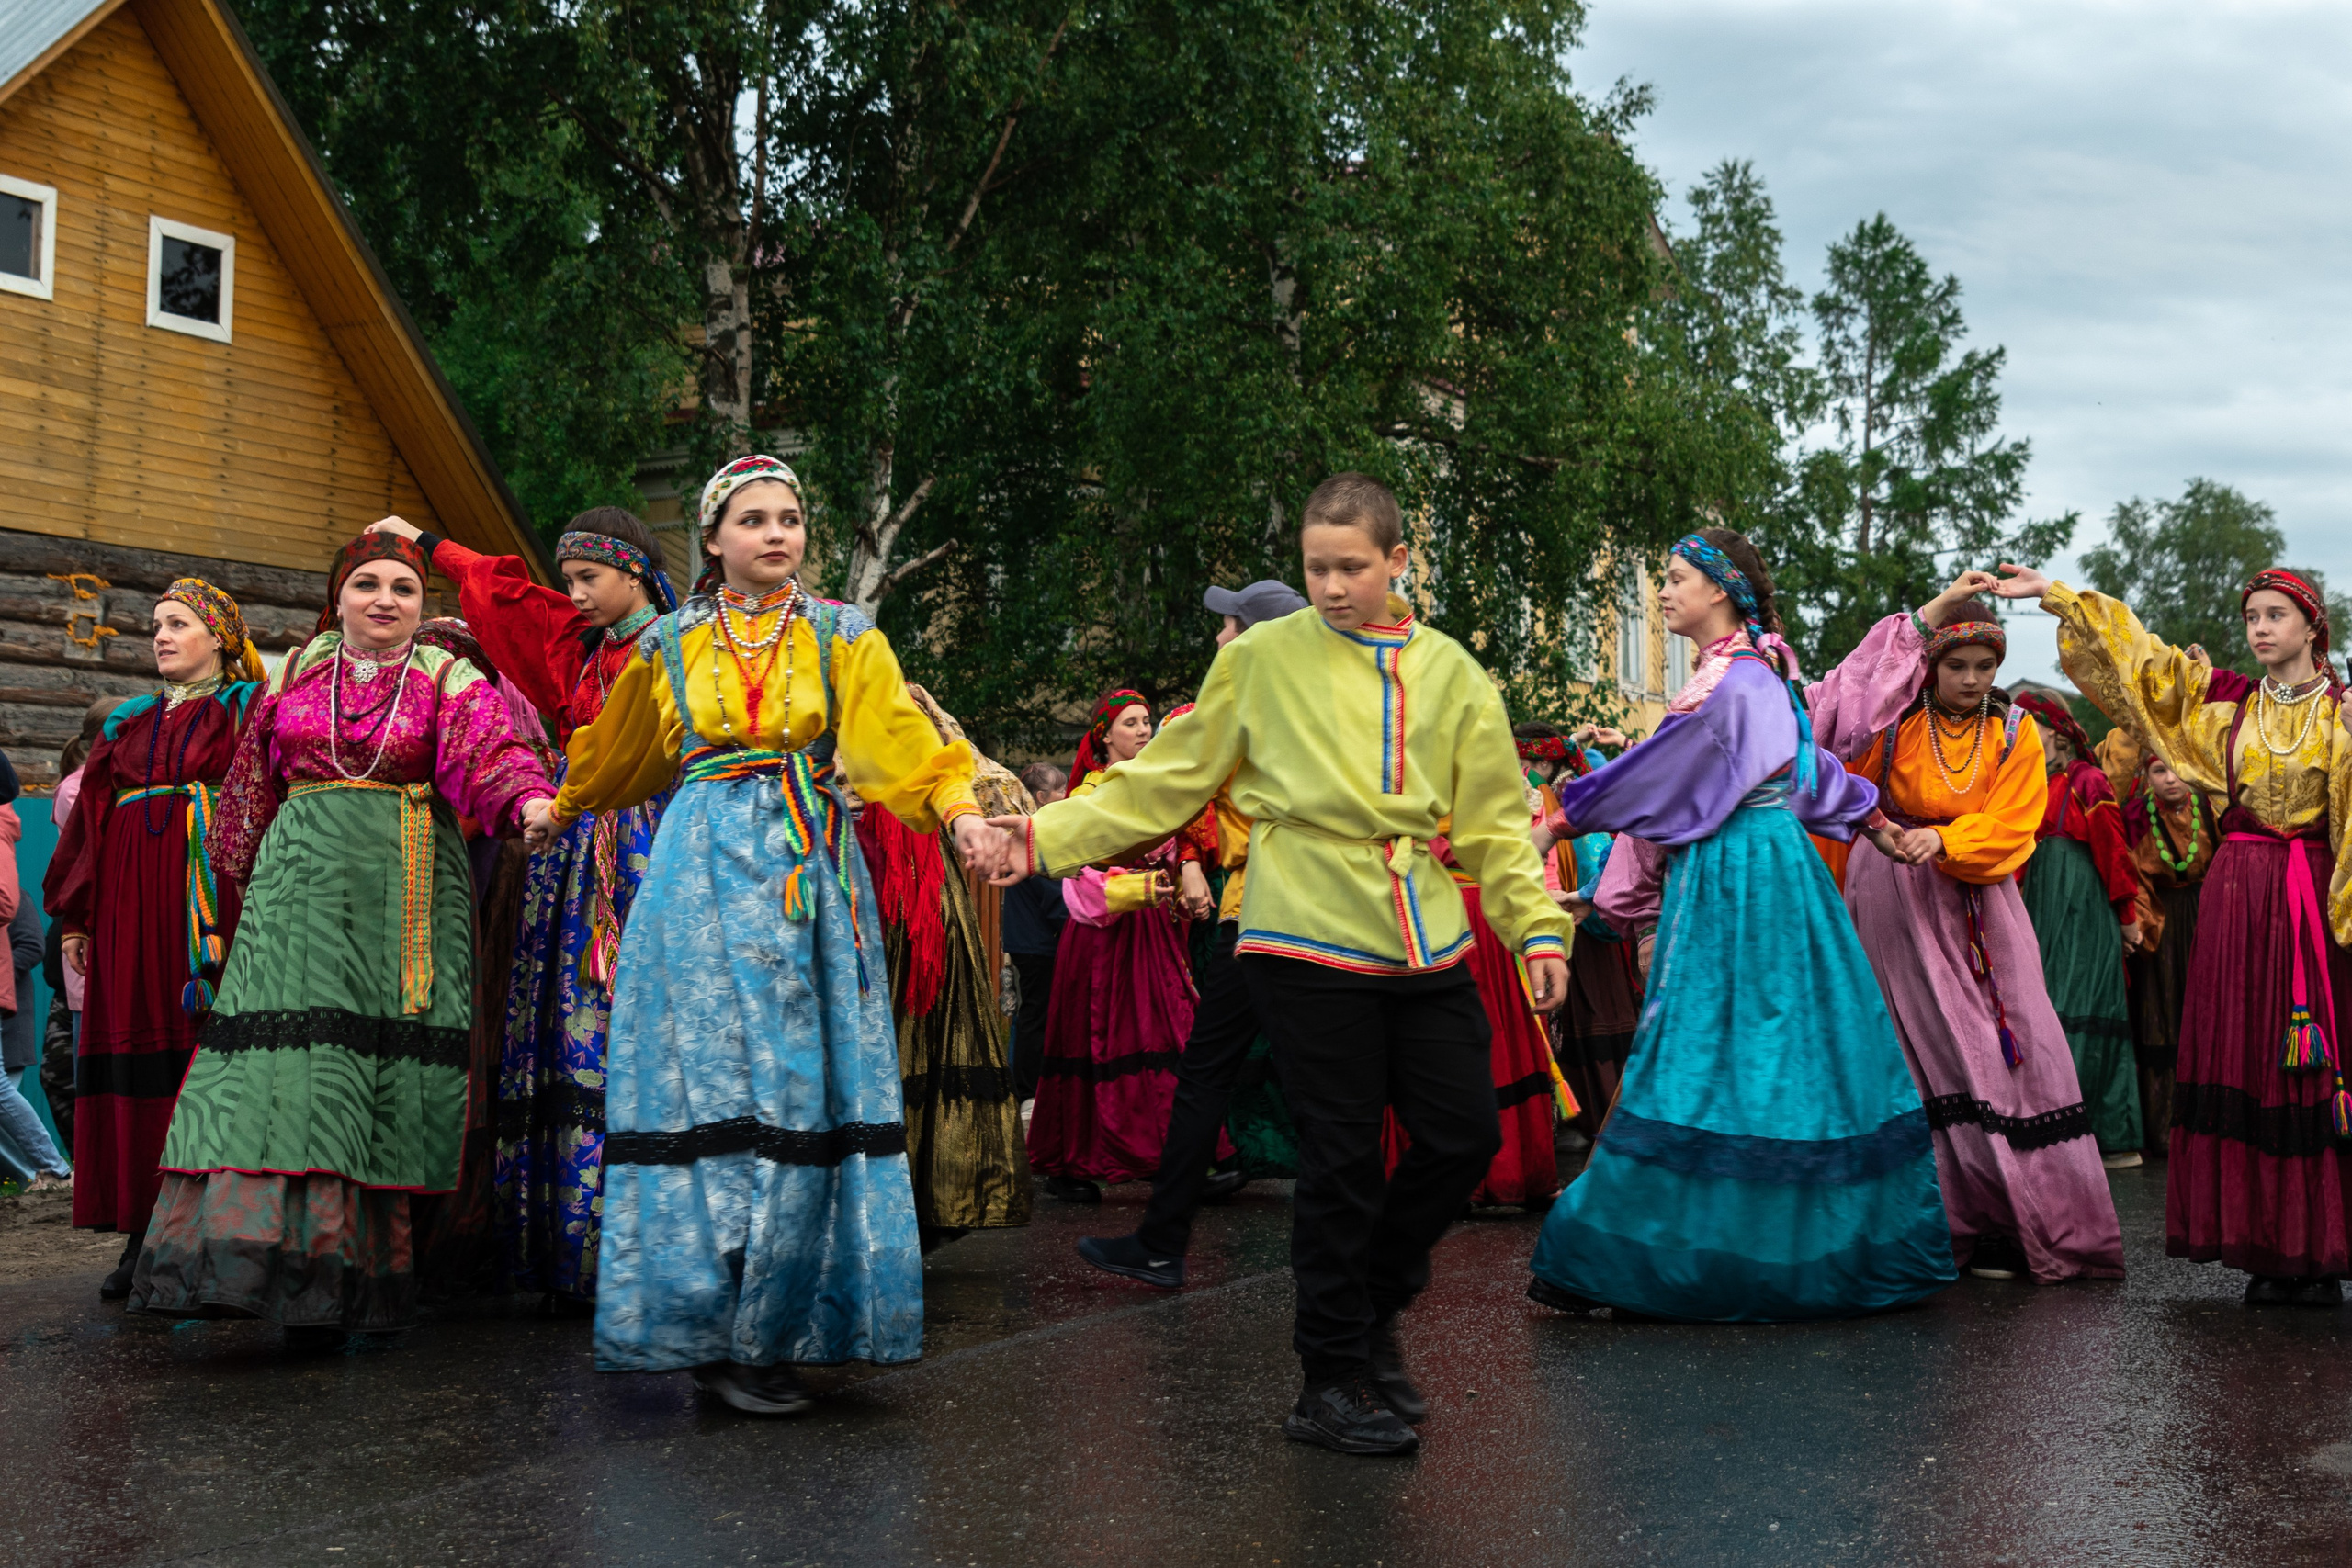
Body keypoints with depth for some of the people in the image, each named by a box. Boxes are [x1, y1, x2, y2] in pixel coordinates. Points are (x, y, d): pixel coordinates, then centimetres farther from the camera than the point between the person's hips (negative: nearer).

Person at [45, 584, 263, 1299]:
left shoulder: (249, 712, 7)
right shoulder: (128, 724, 22)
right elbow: (89, 816, 19)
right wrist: (74, 916, 9)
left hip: (211, 896, -5)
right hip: (130, 902, 5)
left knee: (206, 1049, -9)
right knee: (135, 1047, -1)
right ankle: (145, 1233, 1)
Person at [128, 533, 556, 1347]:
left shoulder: (452, 682, 7)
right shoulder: (293, 674, 16)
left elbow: (489, 756, -10)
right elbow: (250, 788, 22)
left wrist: (529, 799, -31)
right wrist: (241, 877, 22)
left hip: (407, 887, -2)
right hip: (304, 876, 2)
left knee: (388, 1067, -6)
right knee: (293, 1045, -10)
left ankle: (360, 1266, -2)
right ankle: (275, 1254, -12)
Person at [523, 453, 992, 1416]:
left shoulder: (843, 638, 9)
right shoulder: (671, 644, 12)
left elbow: (900, 738, -5)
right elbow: (616, 757, 27)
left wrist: (958, 810, -22)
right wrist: (555, 814, 30)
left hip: (808, 869, 0)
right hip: (704, 869, 0)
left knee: (804, 1087, -4)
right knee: (713, 1082, -7)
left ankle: (772, 1325, 5)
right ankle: (714, 1332, -1)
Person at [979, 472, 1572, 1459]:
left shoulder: (1448, 670, 10)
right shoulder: (1263, 657, 1)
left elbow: (1493, 817, 13)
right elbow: (1167, 780, 4)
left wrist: (1539, 928, 4)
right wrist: (1051, 836, -4)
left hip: (1426, 946, 4)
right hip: (1308, 942, -4)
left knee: (1465, 1136, 5)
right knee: (1342, 1157, -1)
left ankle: (1373, 1303, 30)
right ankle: (1331, 1382, 14)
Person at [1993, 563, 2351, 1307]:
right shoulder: (2224, 701, 11)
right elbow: (2140, 656, 9)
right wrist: (2053, 595, 3)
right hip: (2237, 896, 3)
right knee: (2244, 1069, 0)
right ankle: (2267, 1248, 5)